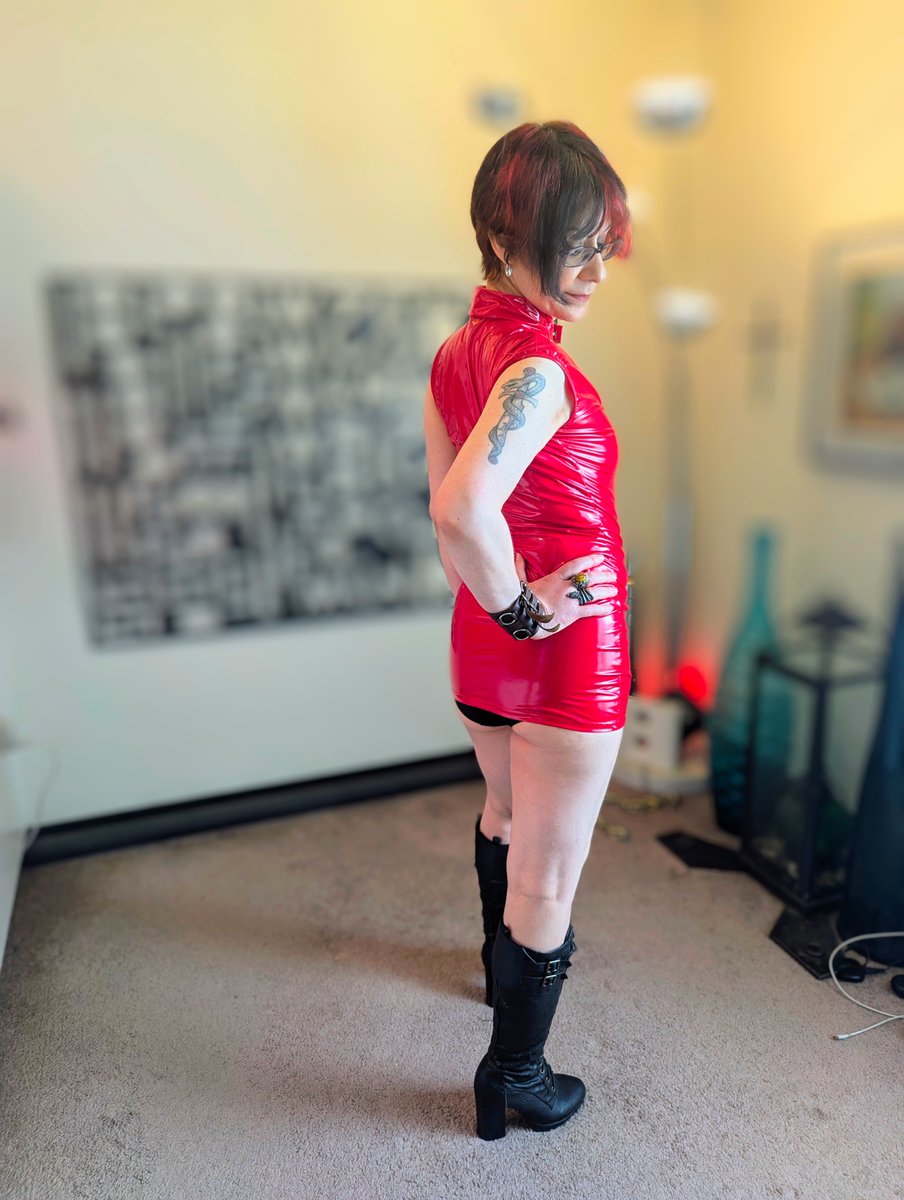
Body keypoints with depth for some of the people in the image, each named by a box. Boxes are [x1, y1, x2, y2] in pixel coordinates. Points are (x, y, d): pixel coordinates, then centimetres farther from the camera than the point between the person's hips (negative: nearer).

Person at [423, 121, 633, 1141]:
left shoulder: (454, 352, 4)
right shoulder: (540, 369, -23)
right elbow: (463, 510, -38)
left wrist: (491, 605, 13)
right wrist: (521, 606, -22)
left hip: (485, 638, 9)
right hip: (566, 644, -9)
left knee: (505, 813, 31)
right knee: (548, 882, 9)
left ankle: (503, 957, 58)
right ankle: (514, 1079, 30)